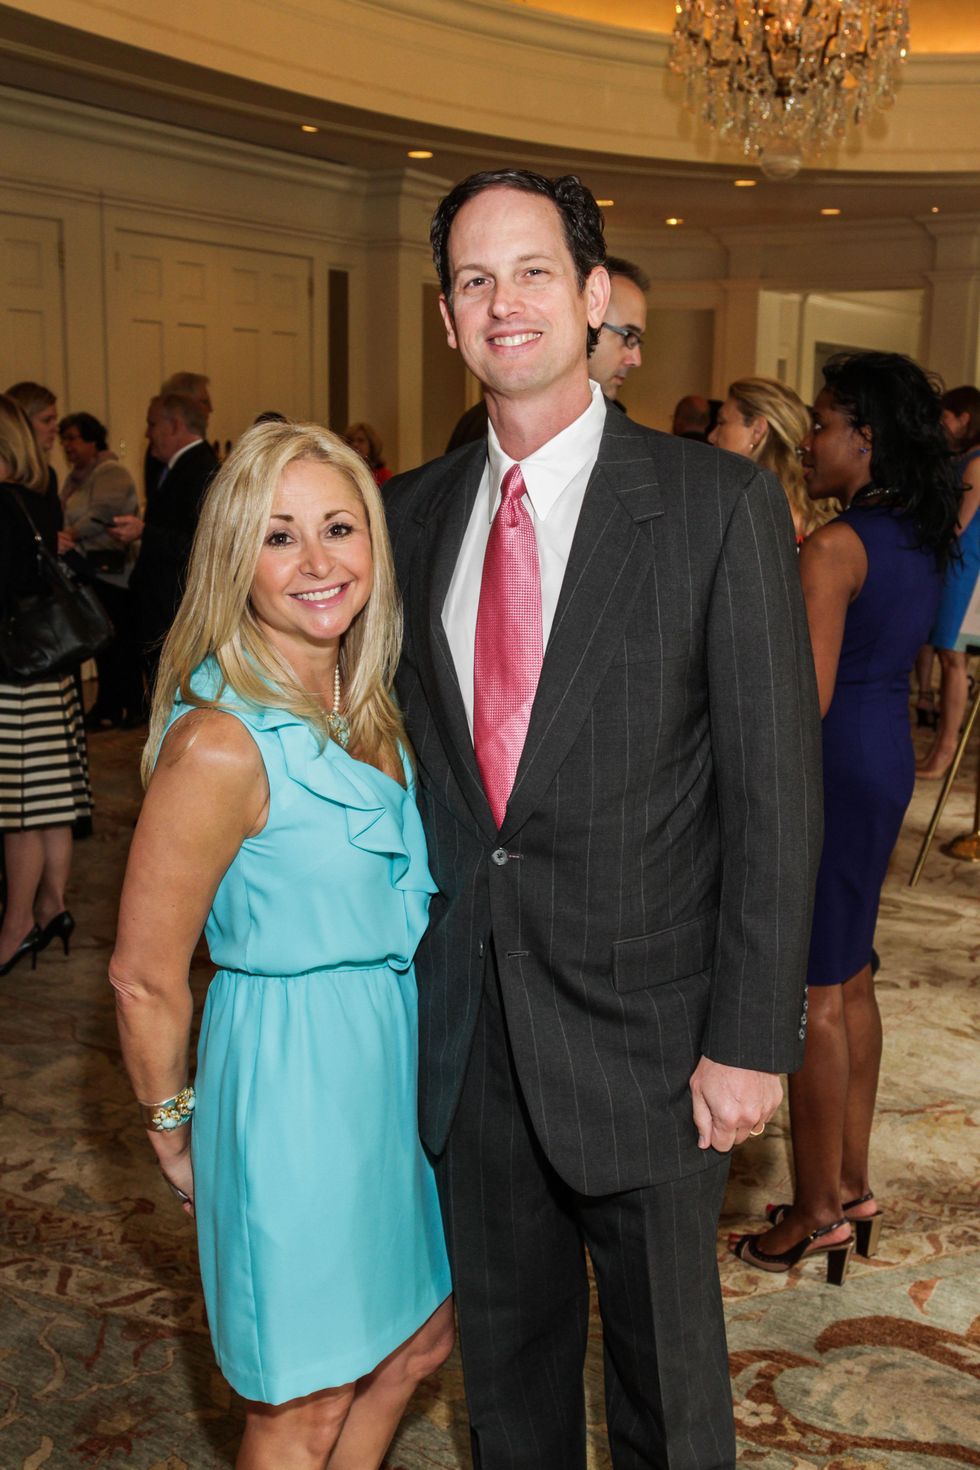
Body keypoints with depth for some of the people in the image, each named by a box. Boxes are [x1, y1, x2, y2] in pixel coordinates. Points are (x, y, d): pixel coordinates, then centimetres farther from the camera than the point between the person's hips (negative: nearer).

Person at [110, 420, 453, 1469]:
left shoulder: (365, 704, 1)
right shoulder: (221, 744, -24)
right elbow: (144, 978, -16)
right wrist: (175, 1133, -3)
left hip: (397, 1048, 8)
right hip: (294, 1071, -8)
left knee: (418, 1341, 24)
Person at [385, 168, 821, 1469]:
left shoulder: (718, 505, -11)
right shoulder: (416, 512, 3)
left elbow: (774, 789, -11)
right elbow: (409, 746, 9)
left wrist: (750, 1040, -13)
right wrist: (405, 974, 7)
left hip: (642, 1022, -4)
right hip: (466, 1029, 4)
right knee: (504, 1347, 24)